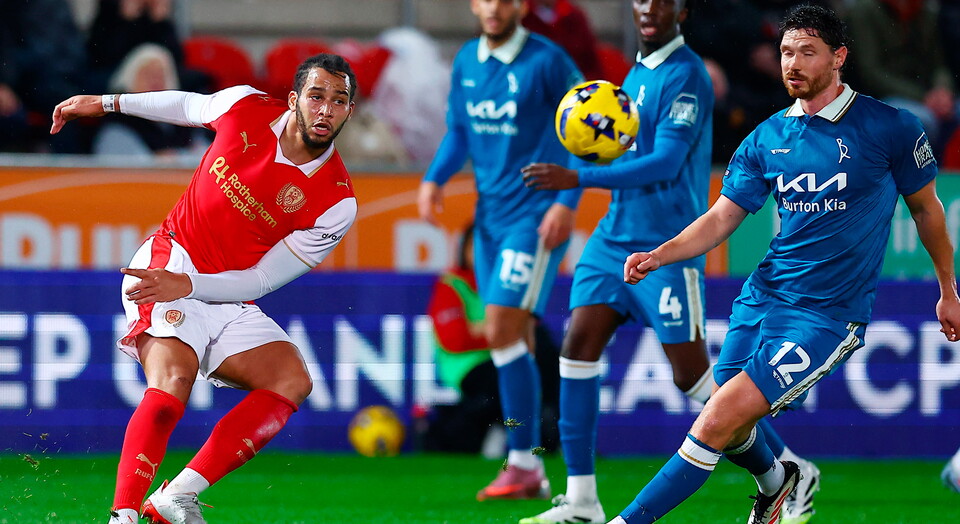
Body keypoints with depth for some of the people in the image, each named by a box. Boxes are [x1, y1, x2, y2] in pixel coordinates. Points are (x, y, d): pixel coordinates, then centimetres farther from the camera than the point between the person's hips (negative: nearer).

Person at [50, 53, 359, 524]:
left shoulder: (336, 204, -10)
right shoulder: (246, 107, -7)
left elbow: (261, 280, -8)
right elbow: (188, 105, 18)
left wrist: (188, 285, -23)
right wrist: (105, 103, 26)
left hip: (230, 300, 3)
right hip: (168, 263, -3)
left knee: (292, 380, -20)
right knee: (172, 383, -28)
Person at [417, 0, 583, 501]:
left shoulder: (547, 61, -11)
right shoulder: (466, 62, 9)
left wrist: (568, 201, -15)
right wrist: (434, 178, 5)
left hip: (536, 216, -7)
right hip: (490, 216, 7)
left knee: (503, 327, -16)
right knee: (511, 340, 8)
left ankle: (523, 464, -11)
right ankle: (530, 473, 14)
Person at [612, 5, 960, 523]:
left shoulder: (889, 128, -6)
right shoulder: (765, 139, 6)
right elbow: (721, 217, 5)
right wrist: (658, 256, -12)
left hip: (828, 315, -5)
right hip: (761, 298, 5)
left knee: (720, 420, -17)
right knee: (730, 432, 10)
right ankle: (775, 481, 45)